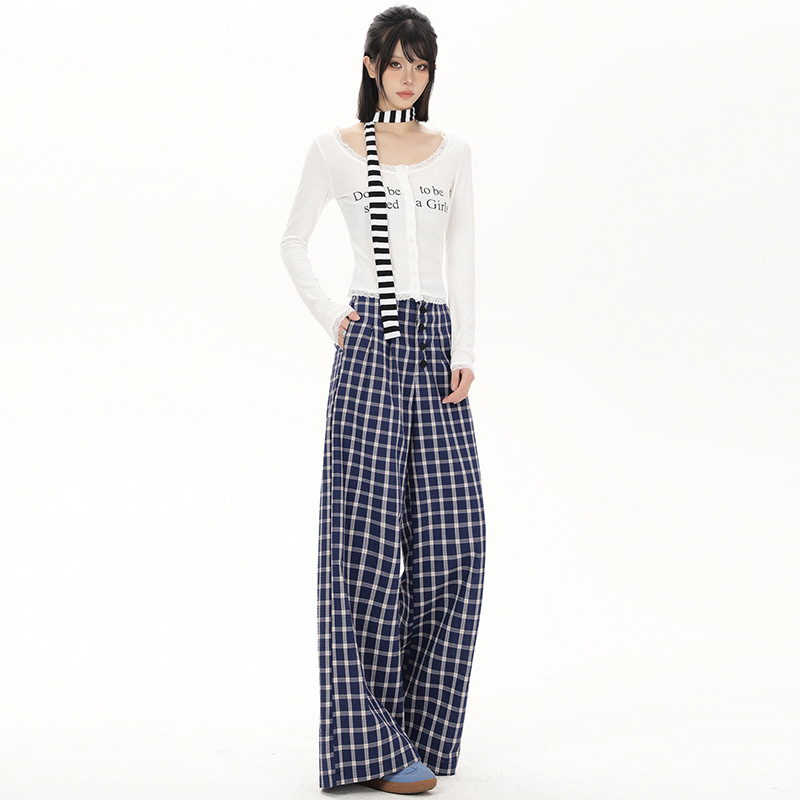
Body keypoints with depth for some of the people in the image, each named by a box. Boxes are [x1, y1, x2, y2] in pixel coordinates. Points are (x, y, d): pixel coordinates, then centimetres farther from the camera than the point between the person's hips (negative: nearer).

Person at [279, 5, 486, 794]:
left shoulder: (453, 153, 14)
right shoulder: (336, 148, 6)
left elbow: (462, 260, 9)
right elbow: (293, 242, 13)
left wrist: (464, 353, 0)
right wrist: (328, 315, 2)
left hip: (435, 344, 4)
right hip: (371, 344, -4)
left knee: (451, 537, 0)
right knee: (368, 533, -7)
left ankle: (417, 721, 15)